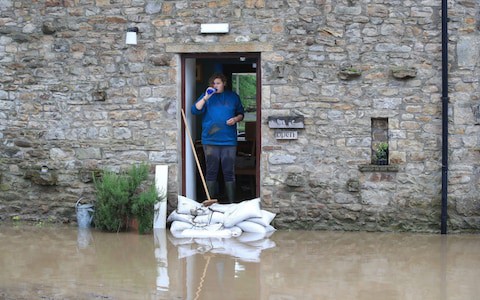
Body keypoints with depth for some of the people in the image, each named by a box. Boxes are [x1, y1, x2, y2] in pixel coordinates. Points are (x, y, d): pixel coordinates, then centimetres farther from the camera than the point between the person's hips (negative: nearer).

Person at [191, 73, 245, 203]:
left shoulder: (233, 96, 11)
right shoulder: (206, 96, 6)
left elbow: (241, 113, 18)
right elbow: (195, 110, -6)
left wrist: (236, 119, -4)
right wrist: (206, 98, -16)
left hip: (229, 141, 1)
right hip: (210, 141, -1)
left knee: (229, 172, 2)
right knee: (211, 172, 3)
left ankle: (231, 202, 9)